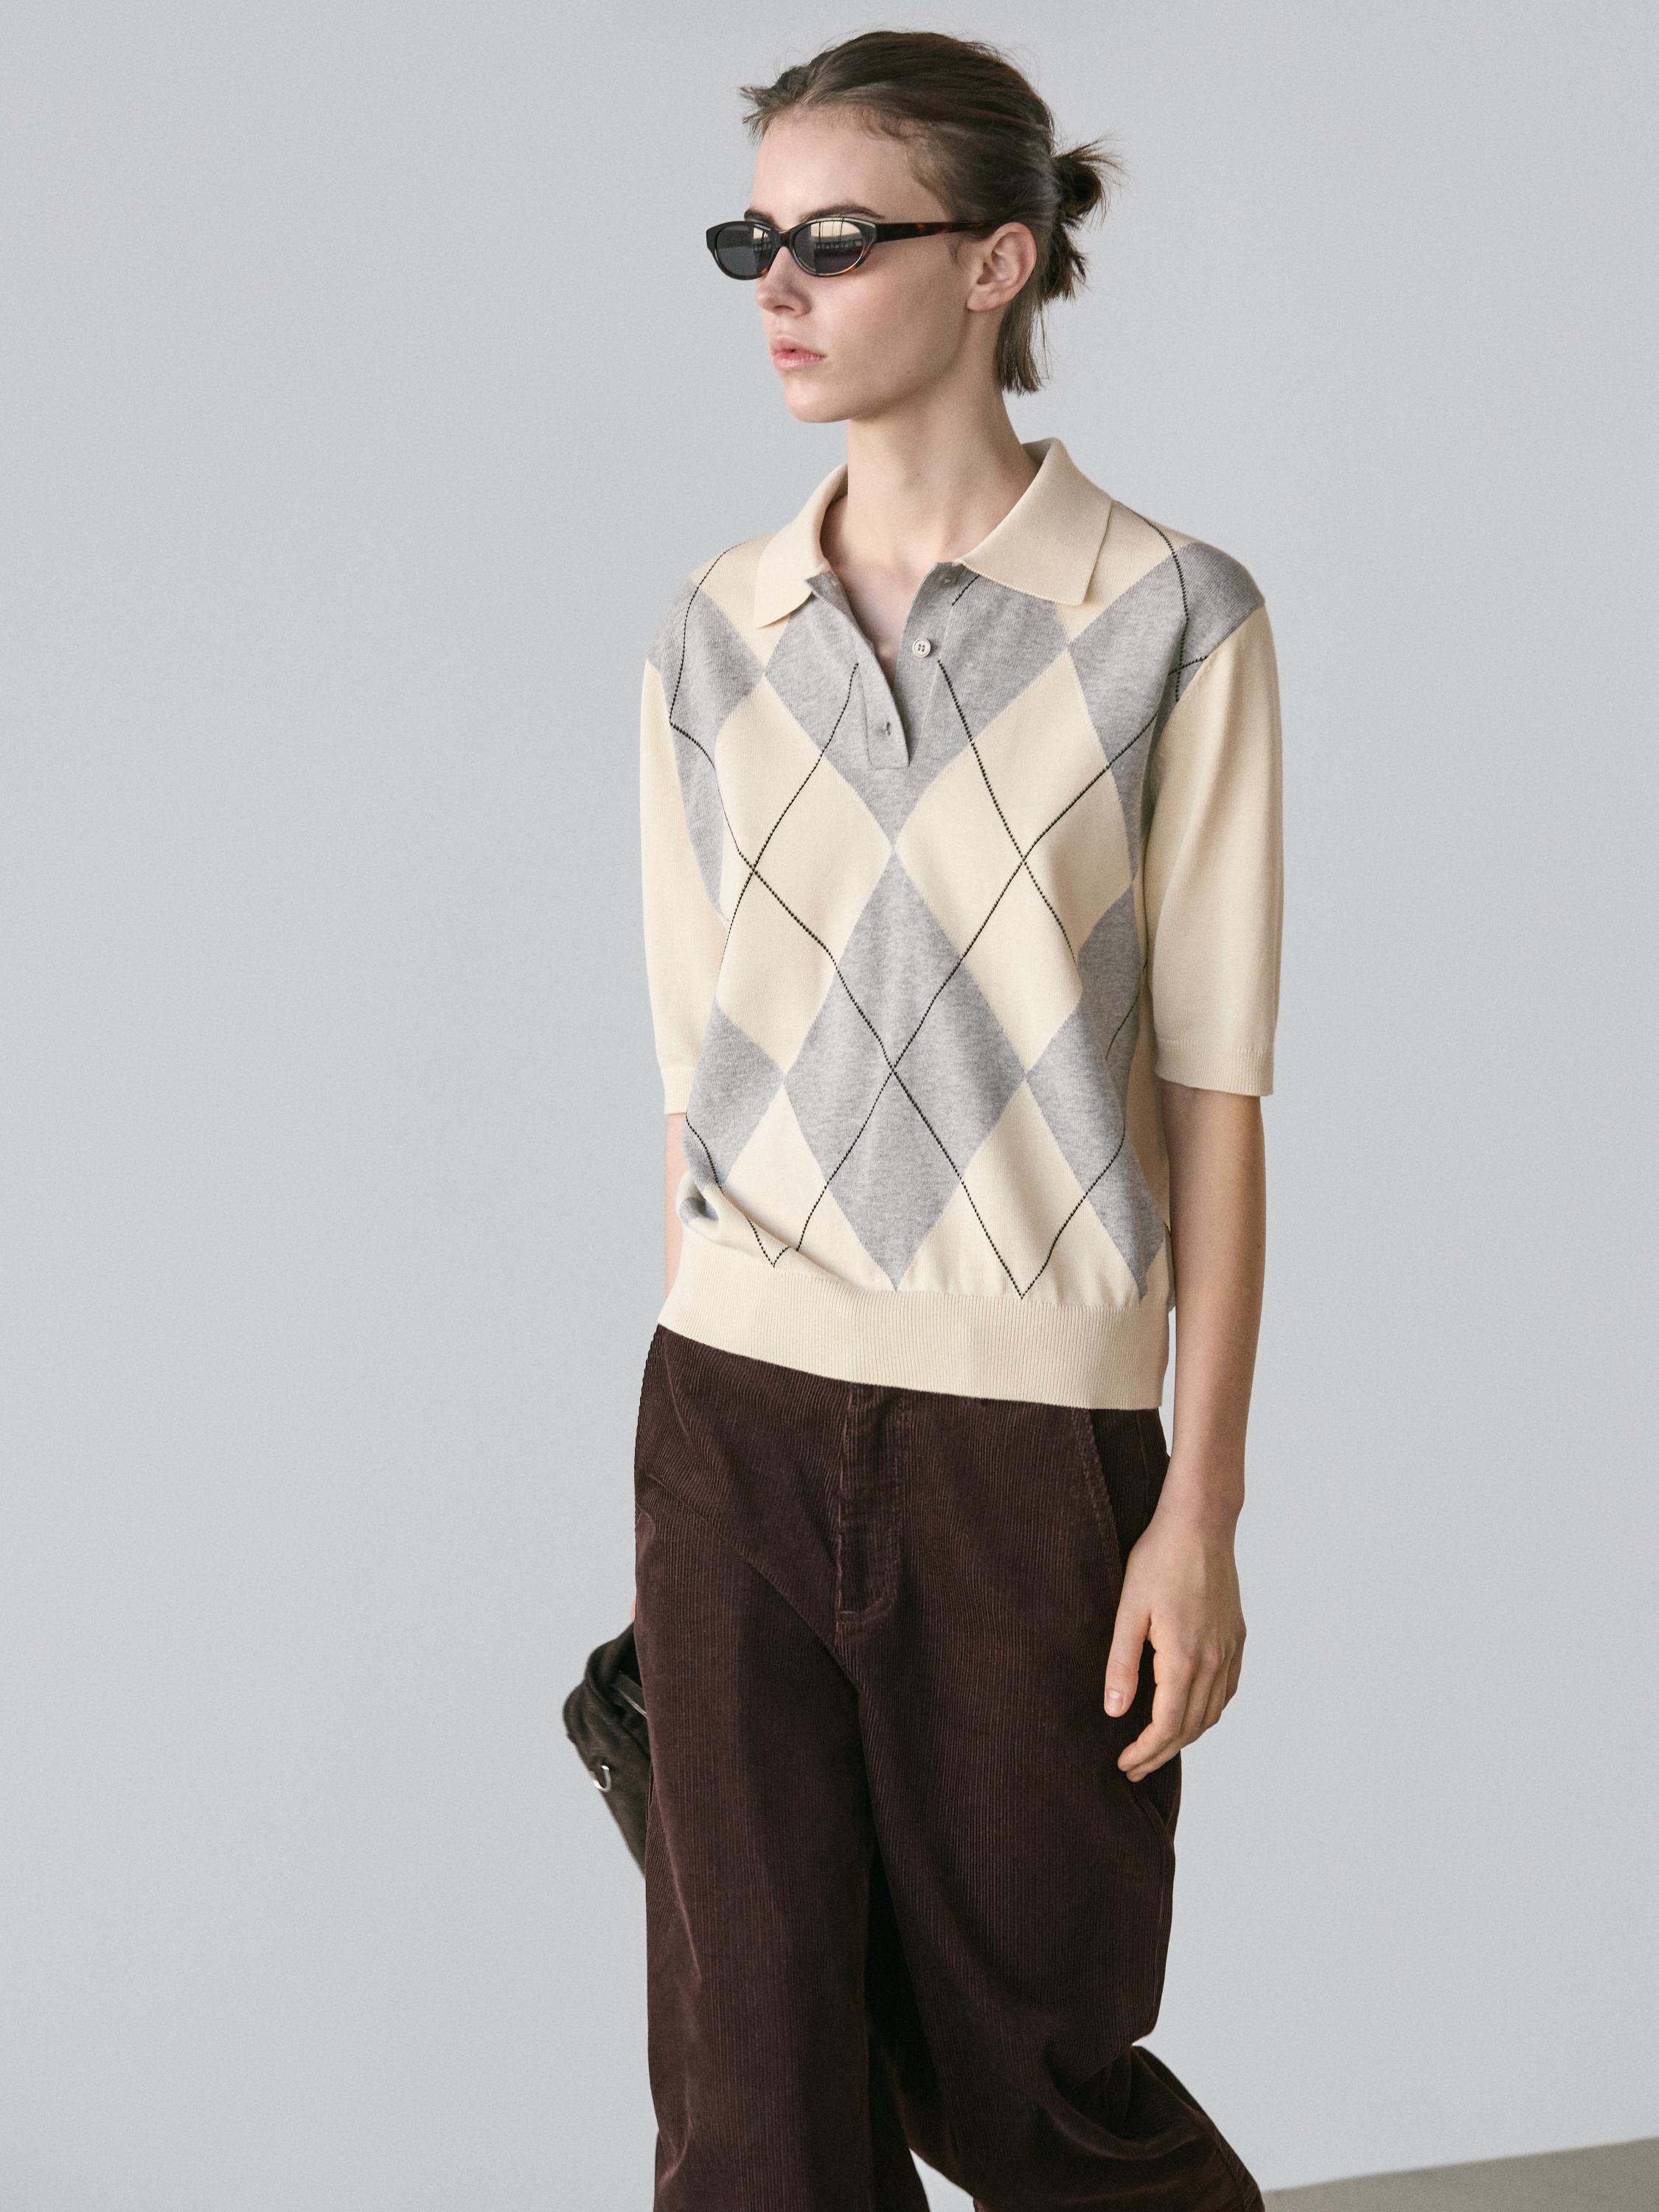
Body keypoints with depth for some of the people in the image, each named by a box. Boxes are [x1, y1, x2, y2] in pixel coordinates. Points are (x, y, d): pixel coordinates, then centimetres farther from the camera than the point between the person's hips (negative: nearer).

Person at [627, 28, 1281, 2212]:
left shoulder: (1171, 619, -5)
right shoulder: (715, 635, 7)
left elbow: (1213, 1089, -6)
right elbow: (699, 1064, 11)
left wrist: (1203, 1507, -9)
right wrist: (694, 1429, 12)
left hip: (1027, 1422, -3)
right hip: (733, 1416, 4)